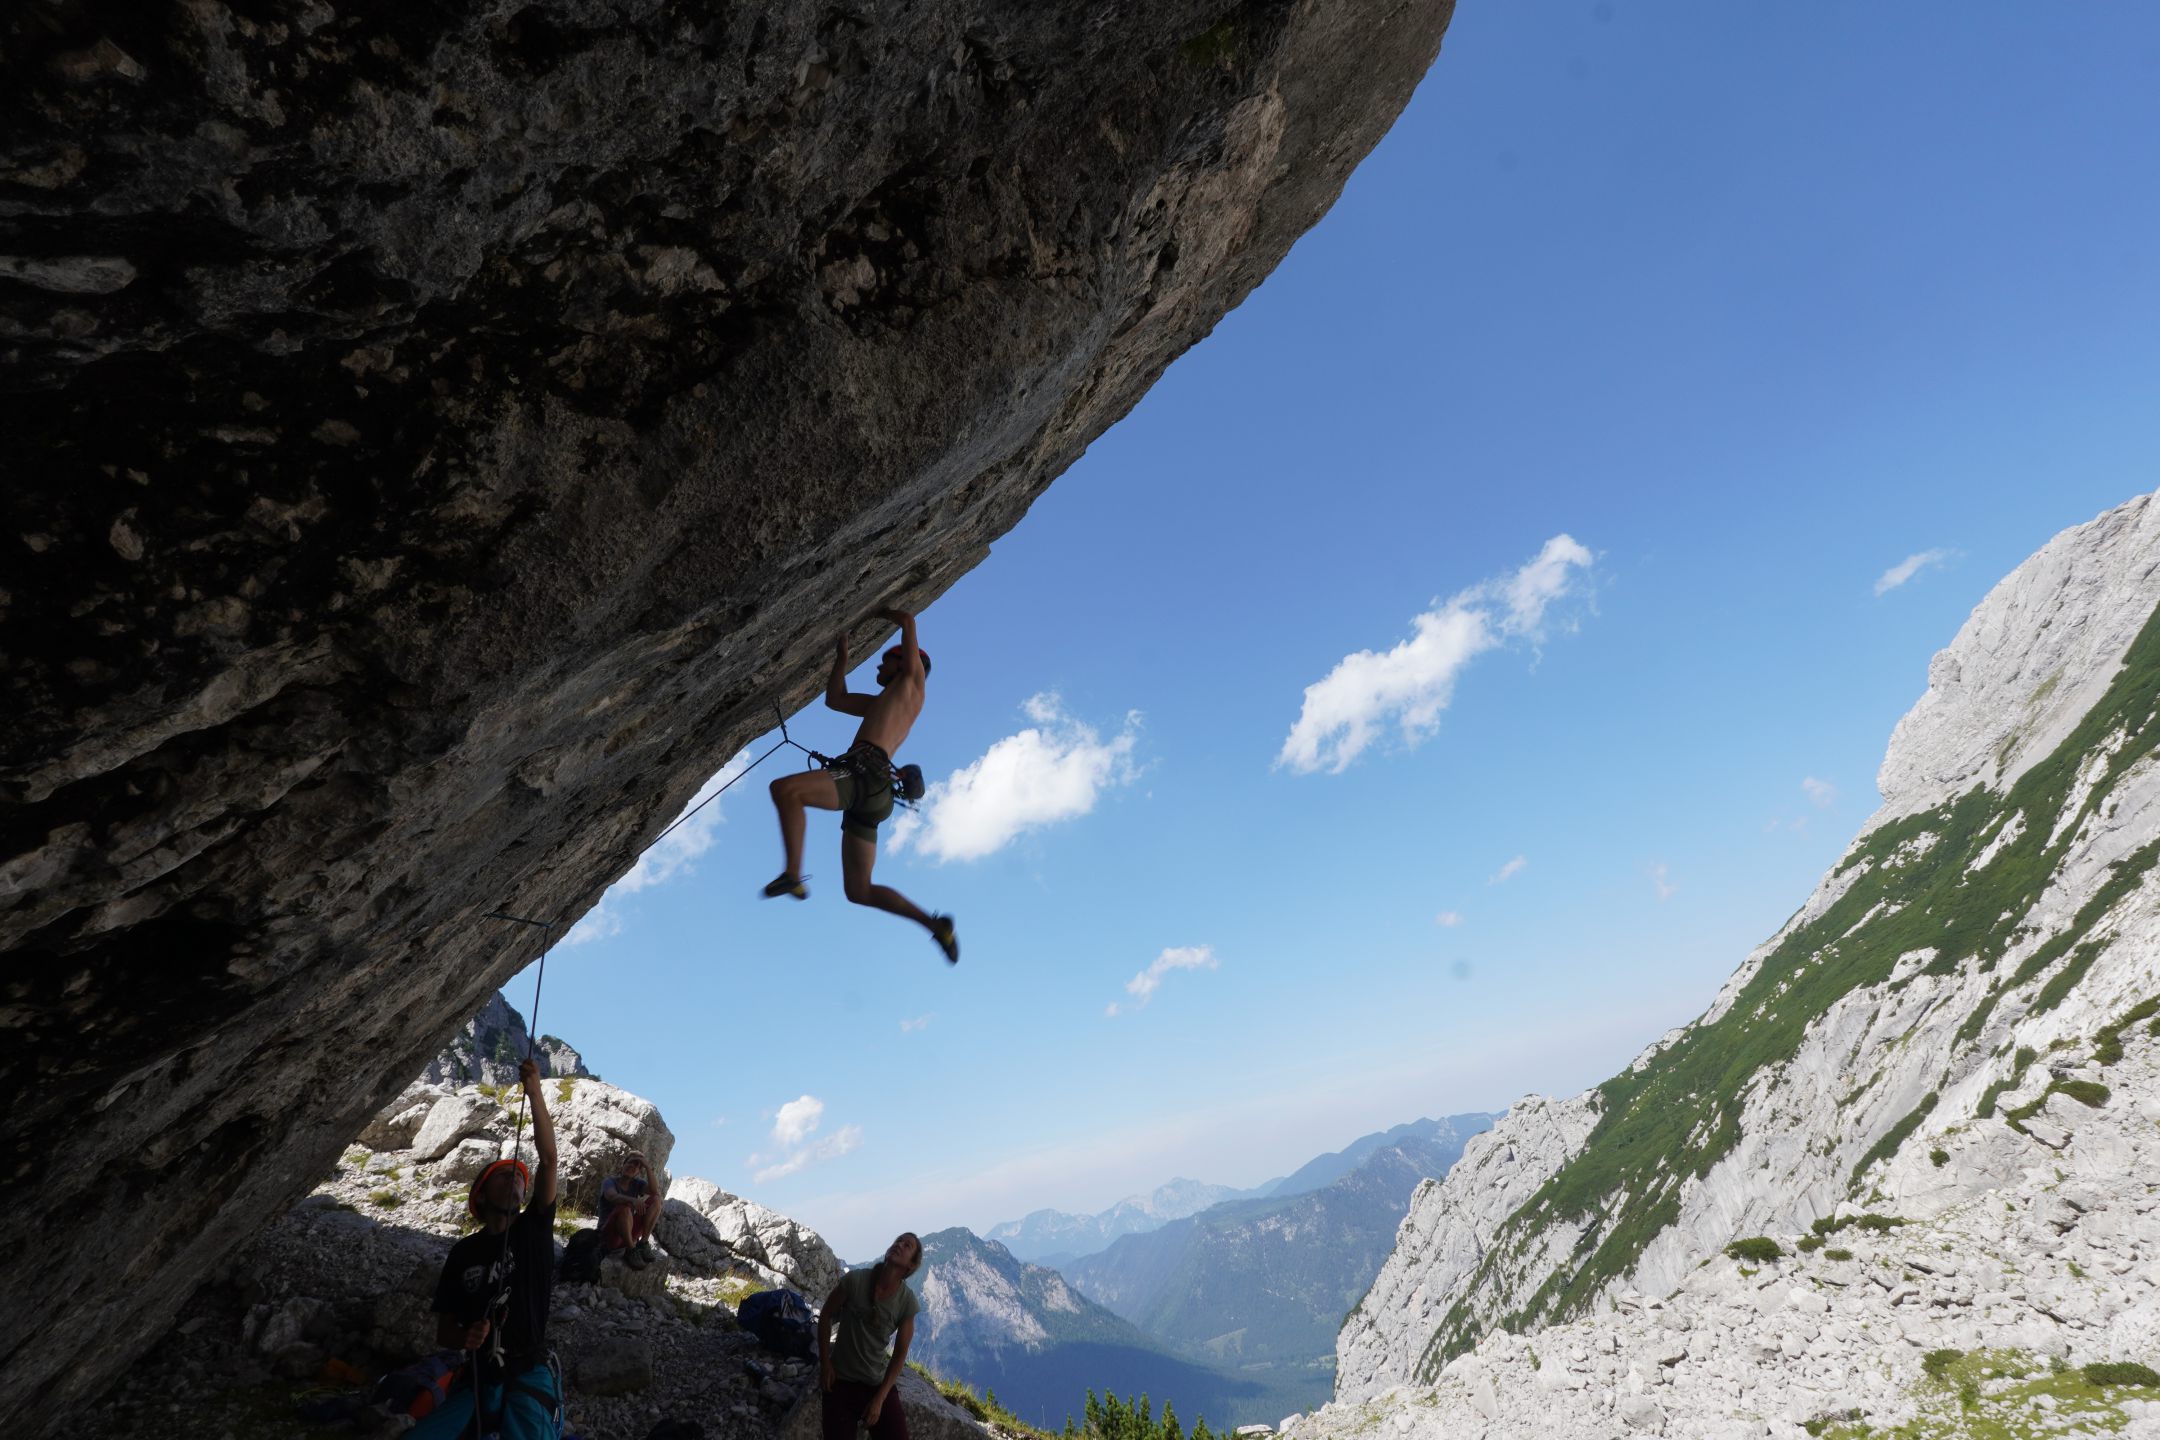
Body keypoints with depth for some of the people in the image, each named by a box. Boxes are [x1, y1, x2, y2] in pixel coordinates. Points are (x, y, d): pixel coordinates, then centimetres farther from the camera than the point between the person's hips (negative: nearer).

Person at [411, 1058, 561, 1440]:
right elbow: (444, 1330, 14)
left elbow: (548, 1159, -9)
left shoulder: (534, 1231, 4)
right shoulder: (463, 1252, 11)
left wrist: (534, 1090, -15)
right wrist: (465, 1337, -12)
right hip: (477, 1382, 3)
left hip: (528, 1382, -3)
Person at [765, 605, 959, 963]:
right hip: (867, 797, 9)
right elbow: (834, 700, 42)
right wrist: (842, 656, 43)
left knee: (784, 788, -25)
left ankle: (793, 875, -30)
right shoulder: (881, 703, 38)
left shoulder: (912, 682, 16)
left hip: (863, 776, -9)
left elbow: (908, 620, 16)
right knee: (859, 891, 6)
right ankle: (935, 924, 2)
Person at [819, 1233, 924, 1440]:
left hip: (877, 1384, 1)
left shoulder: (908, 1302, -12)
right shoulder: (855, 1280, -16)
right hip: (840, 1381, -1)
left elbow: (900, 1355, -6)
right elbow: (826, 1316, -1)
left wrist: (879, 1399, -10)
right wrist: (825, 1363, -4)